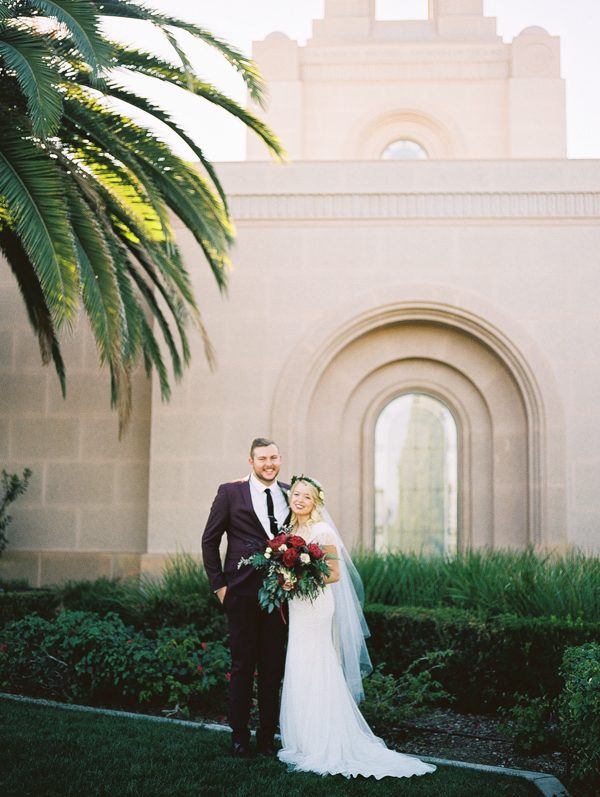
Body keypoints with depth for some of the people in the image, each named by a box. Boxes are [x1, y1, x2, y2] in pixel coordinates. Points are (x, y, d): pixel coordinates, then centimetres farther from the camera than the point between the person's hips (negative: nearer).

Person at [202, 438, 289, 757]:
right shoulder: (230, 492, -1)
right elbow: (209, 540, 2)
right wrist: (218, 585, -2)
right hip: (242, 592, -3)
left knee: (273, 667, 7)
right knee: (242, 666, 4)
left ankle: (267, 737, 17)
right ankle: (239, 736, 15)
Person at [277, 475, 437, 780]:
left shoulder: (322, 531, -11)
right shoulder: (292, 530, 13)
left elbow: (334, 574, -13)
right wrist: (284, 583, 2)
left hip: (315, 606, -8)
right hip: (298, 607, 8)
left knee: (312, 672, -6)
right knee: (300, 672, 10)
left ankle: (323, 747, 3)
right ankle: (308, 744, 17)